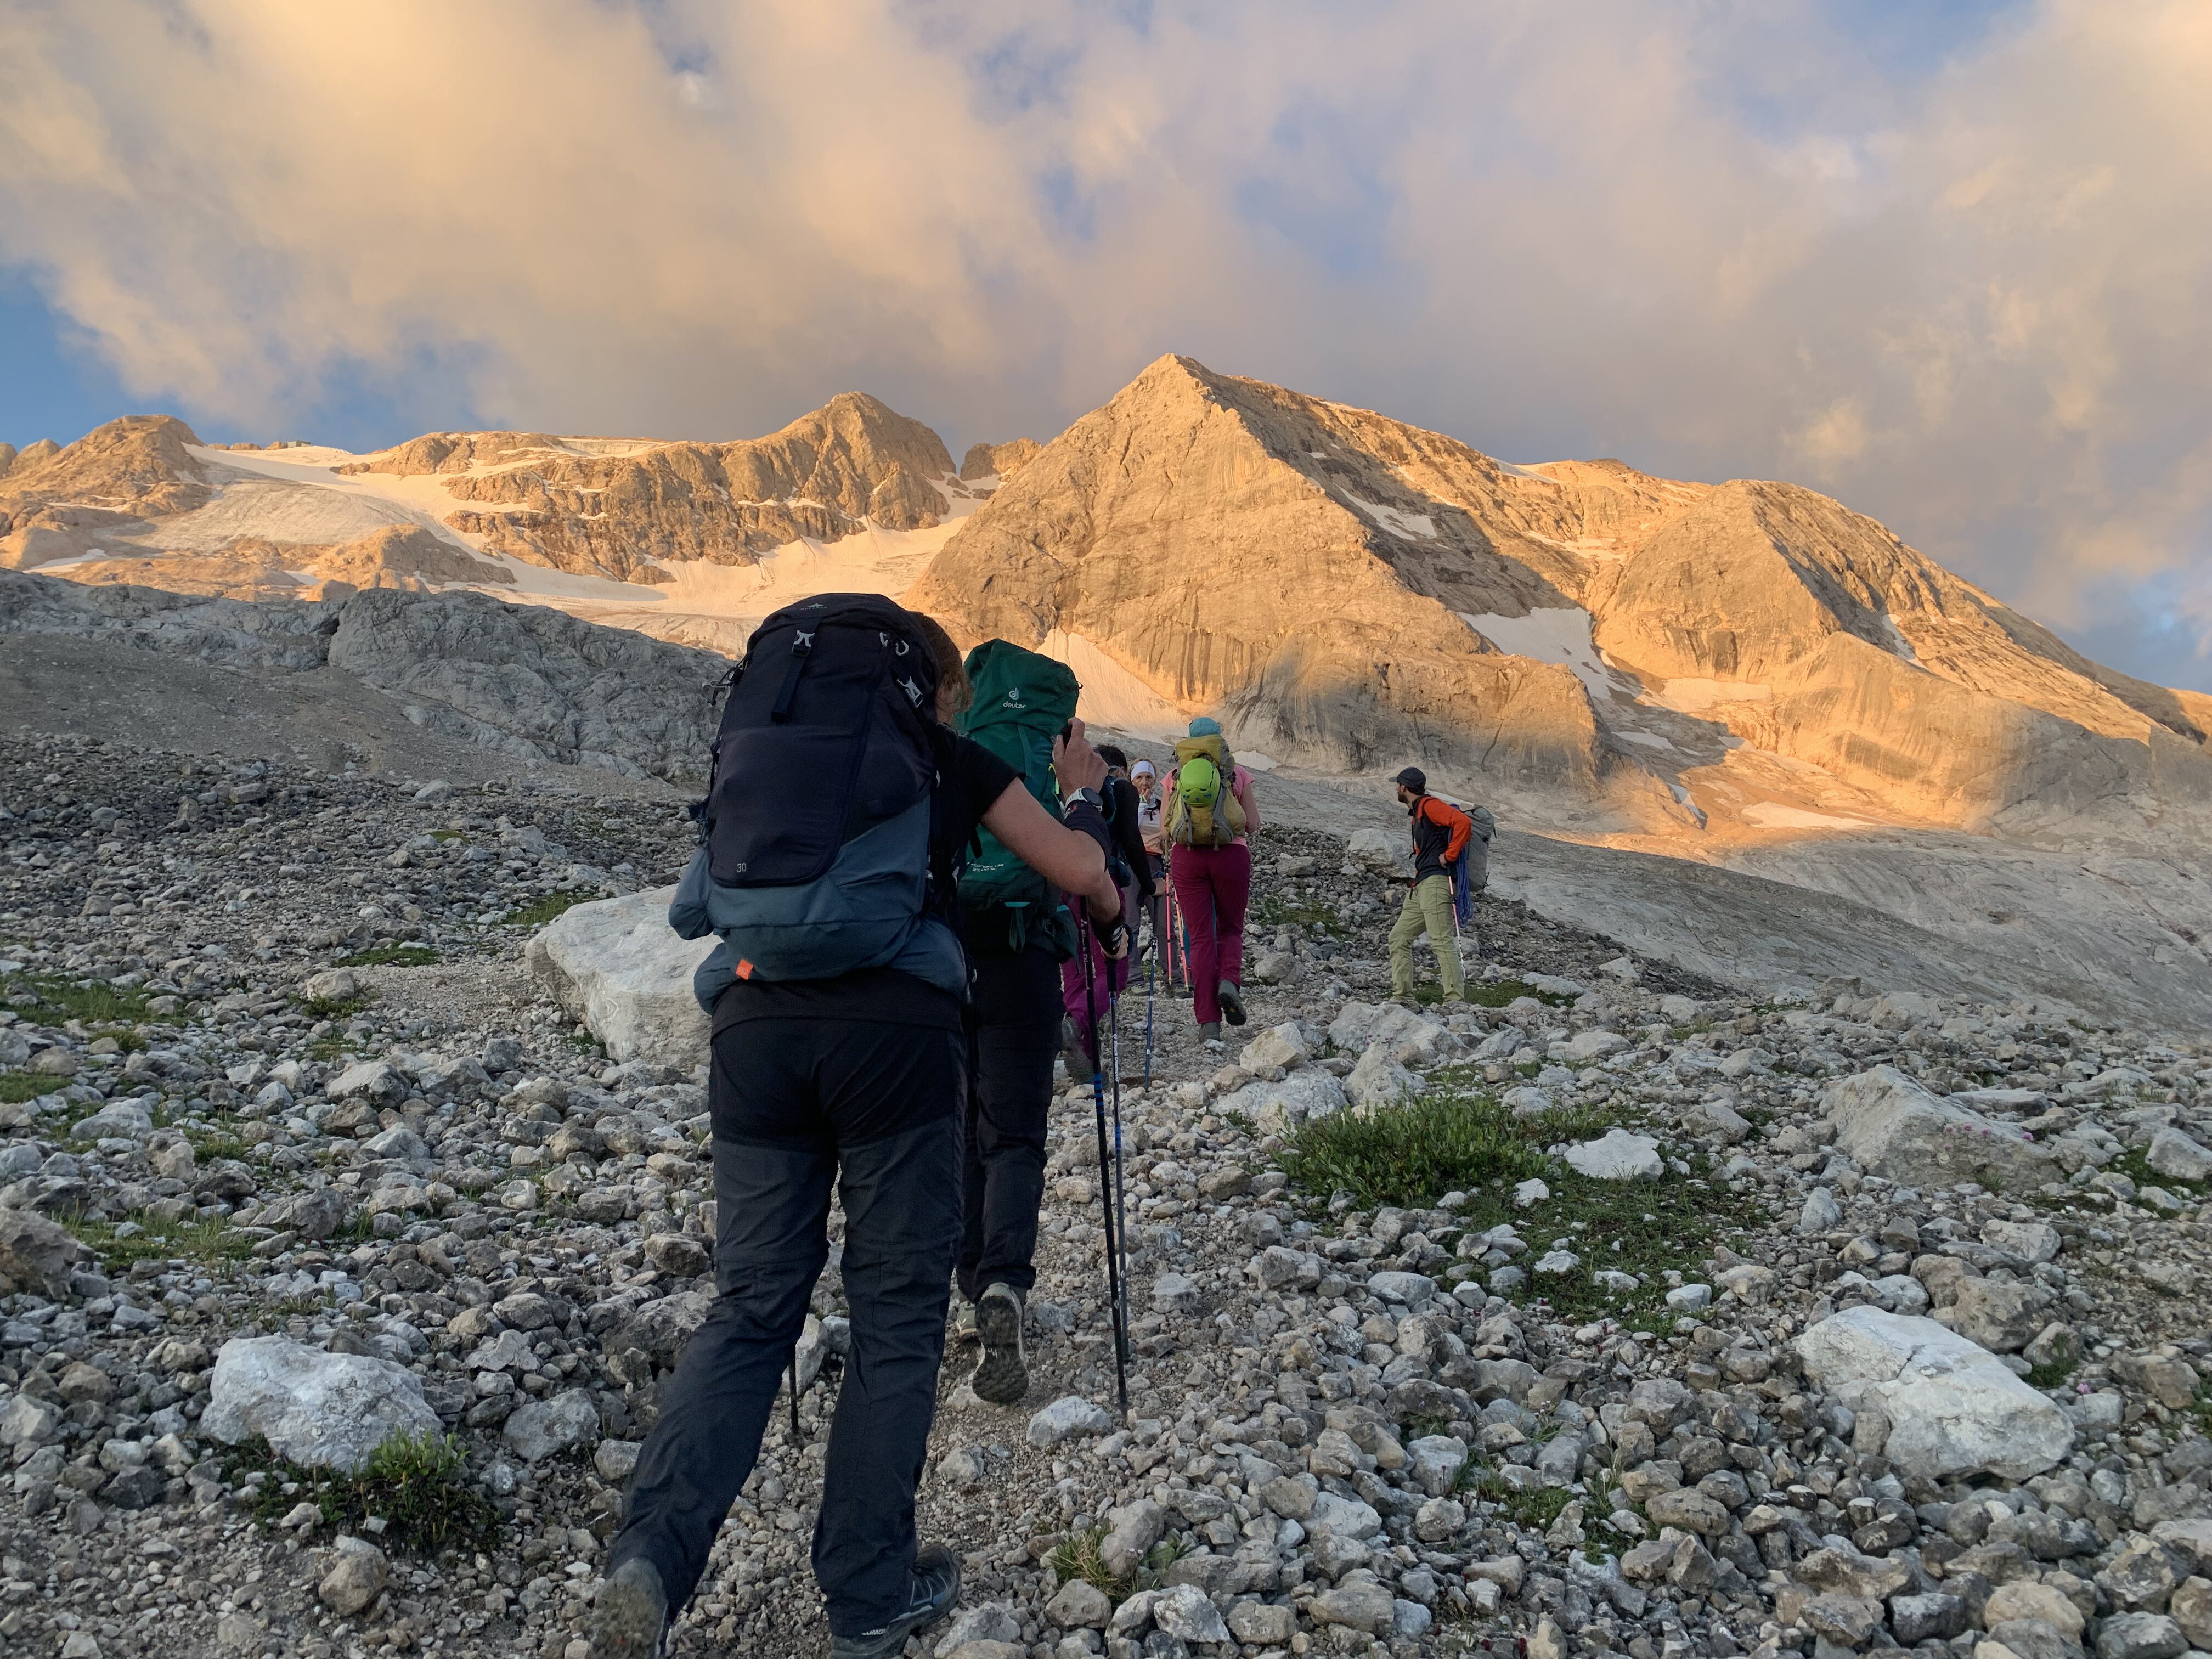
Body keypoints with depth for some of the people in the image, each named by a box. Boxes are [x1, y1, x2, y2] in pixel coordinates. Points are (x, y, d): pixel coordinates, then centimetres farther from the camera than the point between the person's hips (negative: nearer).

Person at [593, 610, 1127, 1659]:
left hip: (754, 1019, 4)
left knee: (751, 1306, 14)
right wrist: (1082, 798, 34)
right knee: (896, 1316, 9)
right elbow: (1081, 877, 15)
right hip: (894, 1029, -4)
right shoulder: (954, 757, 15)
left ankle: (650, 1558, -1)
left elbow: (699, 907, 29)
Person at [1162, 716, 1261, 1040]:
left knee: (1200, 937, 3)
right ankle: (1229, 981, -14)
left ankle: (1208, 1021, -2)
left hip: (1186, 856, 1)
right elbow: (1253, 823, 4)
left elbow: (1165, 828, 6)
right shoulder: (1238, 774, 5)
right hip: (1231, 855, -1)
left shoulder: (1176, 776, 7)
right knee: (1231, 929, 17)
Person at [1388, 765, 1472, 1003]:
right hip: (1421, 886, 11)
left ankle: (1457, 1000, -20)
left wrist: (1449, 856, -16)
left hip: (1435, 882, -11)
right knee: (1399, 937, 8)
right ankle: (1402, 997, 6)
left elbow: (1464, 822, -20)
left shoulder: (1430, 806, -6)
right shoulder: (1416, 813, 25)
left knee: (1441, 941, -16)